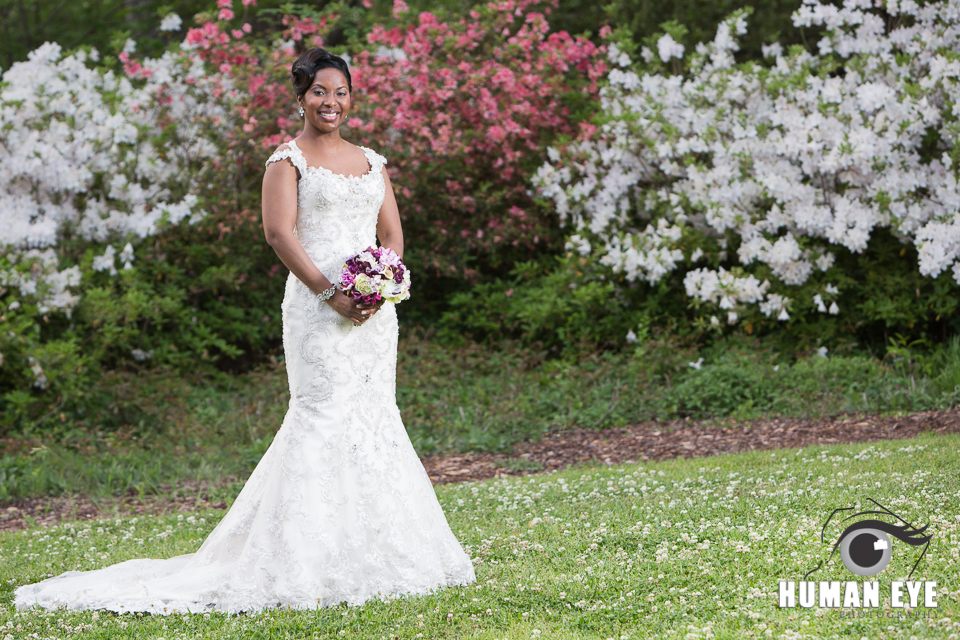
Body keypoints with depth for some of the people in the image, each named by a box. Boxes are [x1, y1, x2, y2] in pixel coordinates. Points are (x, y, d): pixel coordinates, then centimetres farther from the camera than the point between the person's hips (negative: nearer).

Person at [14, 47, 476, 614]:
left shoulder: (371, 162, 19)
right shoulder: (288, 160, 0)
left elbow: (392, 232, 16)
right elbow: (280, 232, -10)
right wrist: (330, 291, -18)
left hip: (375, 307, 6)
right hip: (318, 308, -6)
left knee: (376, 414, 5)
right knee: (325, 414, -12)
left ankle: (377, 554, 11)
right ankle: (315, 565, -10)